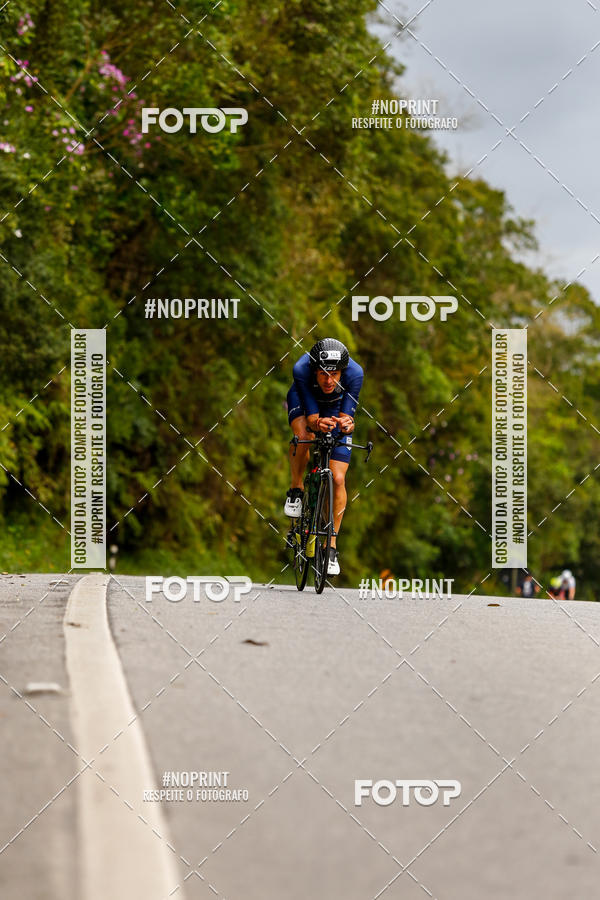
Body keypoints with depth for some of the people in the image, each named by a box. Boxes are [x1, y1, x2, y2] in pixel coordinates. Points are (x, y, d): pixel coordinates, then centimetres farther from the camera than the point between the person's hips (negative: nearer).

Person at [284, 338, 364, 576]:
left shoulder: (354, 373, -36)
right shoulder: (301, 370, -38)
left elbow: (346, 414, -33)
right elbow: (311, 416, -36)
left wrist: (347, 423, -56)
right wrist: (318, 423, -59)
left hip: (337, 408, 1)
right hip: (304, 399, -1)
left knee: (338, 479, -10)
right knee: (303, 437, -36)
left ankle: (332, 545, 3)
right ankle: (296, 491, -7)